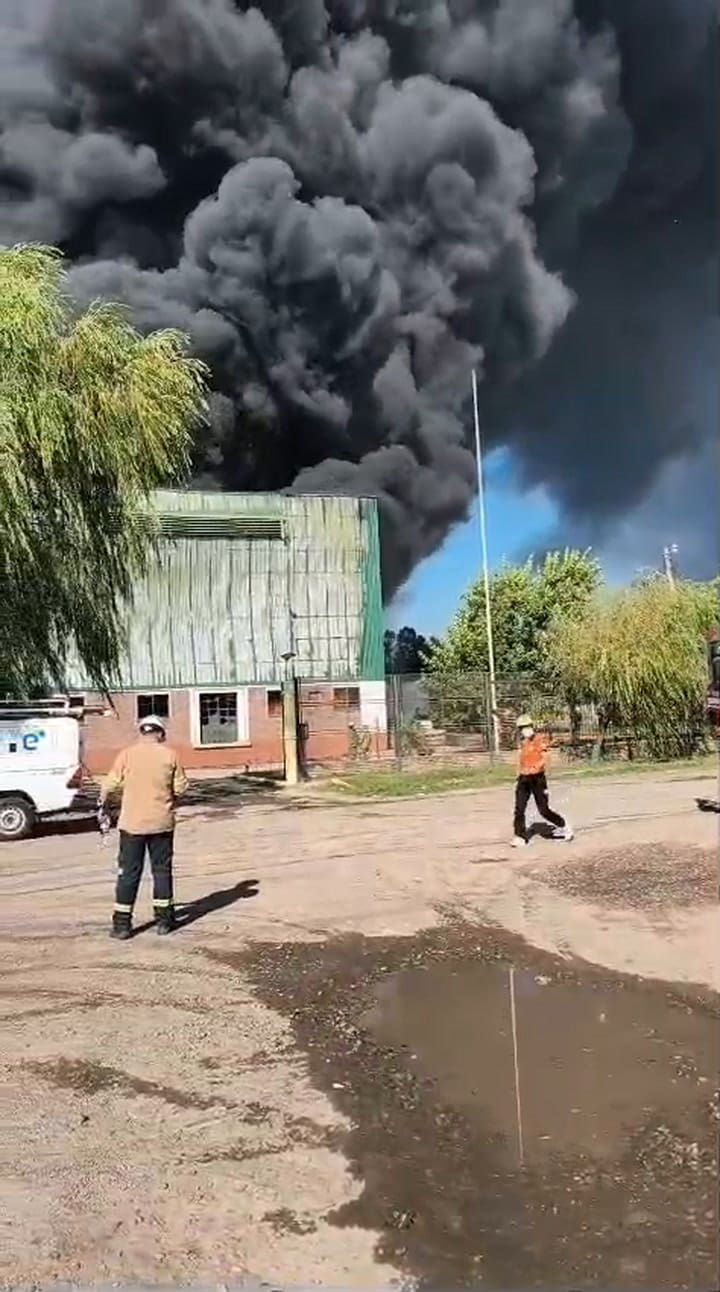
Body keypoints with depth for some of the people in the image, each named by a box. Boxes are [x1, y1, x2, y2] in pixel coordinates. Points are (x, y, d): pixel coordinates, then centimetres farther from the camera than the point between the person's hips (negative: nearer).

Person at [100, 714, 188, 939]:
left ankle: (122, 923, 9)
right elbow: (180, 787, 0)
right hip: (162, 822, 1)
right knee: (162, 869, 13)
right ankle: (164, 919, 18)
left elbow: (111, 784, -2)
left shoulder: (127, 754, -5)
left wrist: (102, 801, 18)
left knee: (129, 872, 6)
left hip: (132, 823, -1)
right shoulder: (170, 755, -2)